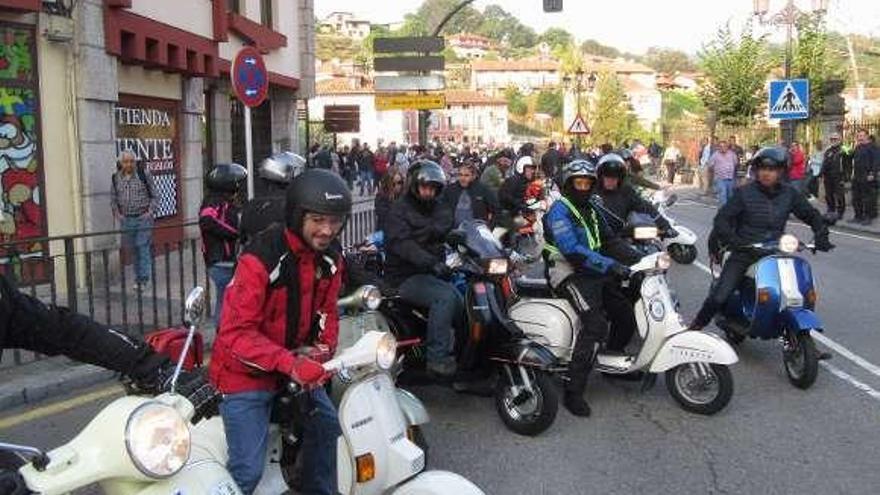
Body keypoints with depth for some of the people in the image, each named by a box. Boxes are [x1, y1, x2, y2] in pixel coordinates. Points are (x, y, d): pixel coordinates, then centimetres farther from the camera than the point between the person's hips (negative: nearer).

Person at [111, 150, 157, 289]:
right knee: (134, 249, 9)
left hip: (144, 218, -3)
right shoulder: (116, 178, 6)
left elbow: (154, 196, 1)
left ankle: (144, 279, -5)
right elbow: (114, 199, 16)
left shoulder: (144, 174, -4)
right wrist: (117, 213, 3)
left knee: (143, 247, -8)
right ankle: (138, 278, 18)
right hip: (127, 220, 3)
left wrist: (150, 211, -9)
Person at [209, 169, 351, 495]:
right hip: (247, 372, -7)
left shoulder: (330, 259, -2)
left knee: (326, 426, 20)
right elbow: (236, 332, -26)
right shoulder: (261, 258, -25)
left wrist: (322, 351, -10)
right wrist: (290, 363, -35)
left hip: (298, 366, 8)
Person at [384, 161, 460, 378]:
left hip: (432, 275, 7)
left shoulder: (437, 209, 19)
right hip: (405, 277, -7)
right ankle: (437, 358, -28)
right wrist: (431, 263, -36)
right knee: (445, 297, -29)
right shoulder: (400, 209, -5)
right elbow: (401, 243, -23)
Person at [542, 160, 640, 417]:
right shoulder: (559, 211, -10)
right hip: (570, 273, -9)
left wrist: (637, 258, -3)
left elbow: (610, 240, 14)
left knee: (627, 311, 5)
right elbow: (572, 250, -24)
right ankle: (573, 392, -23)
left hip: (594, 271, 9)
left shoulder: (590, 211, 19)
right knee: (595, 325, -25)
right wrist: (610, 265, -31)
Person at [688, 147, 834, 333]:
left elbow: (811, 215, 14)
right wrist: (732, 240, -28)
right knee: (720, 296, -16)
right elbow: (722, 218, -11)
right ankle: (695, 327, 4)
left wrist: (821, 236, -4)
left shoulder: (789, 194, 4)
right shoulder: (744, 193, -6)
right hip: (744, 251, -3)